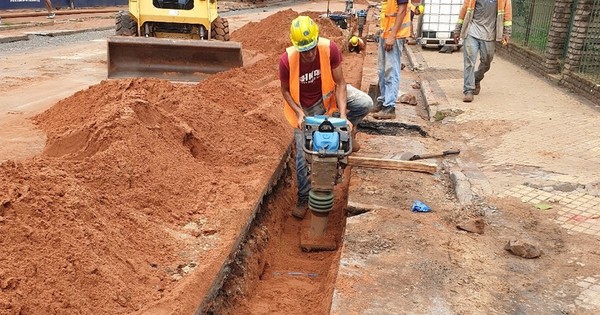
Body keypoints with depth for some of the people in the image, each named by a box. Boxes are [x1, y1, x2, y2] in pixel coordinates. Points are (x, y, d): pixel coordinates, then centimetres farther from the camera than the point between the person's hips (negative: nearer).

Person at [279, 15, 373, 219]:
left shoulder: (330, 49, -29)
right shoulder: (287, 60, -30)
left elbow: (340, 84, -22)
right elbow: (285, 90, -13)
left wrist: (343, 115, -31)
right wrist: (299, 113, -25)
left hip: (327, 94, 1)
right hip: (304, 106, -1)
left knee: (365, 103, -22)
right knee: (303, 153, 2)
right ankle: (303, 199, 24)